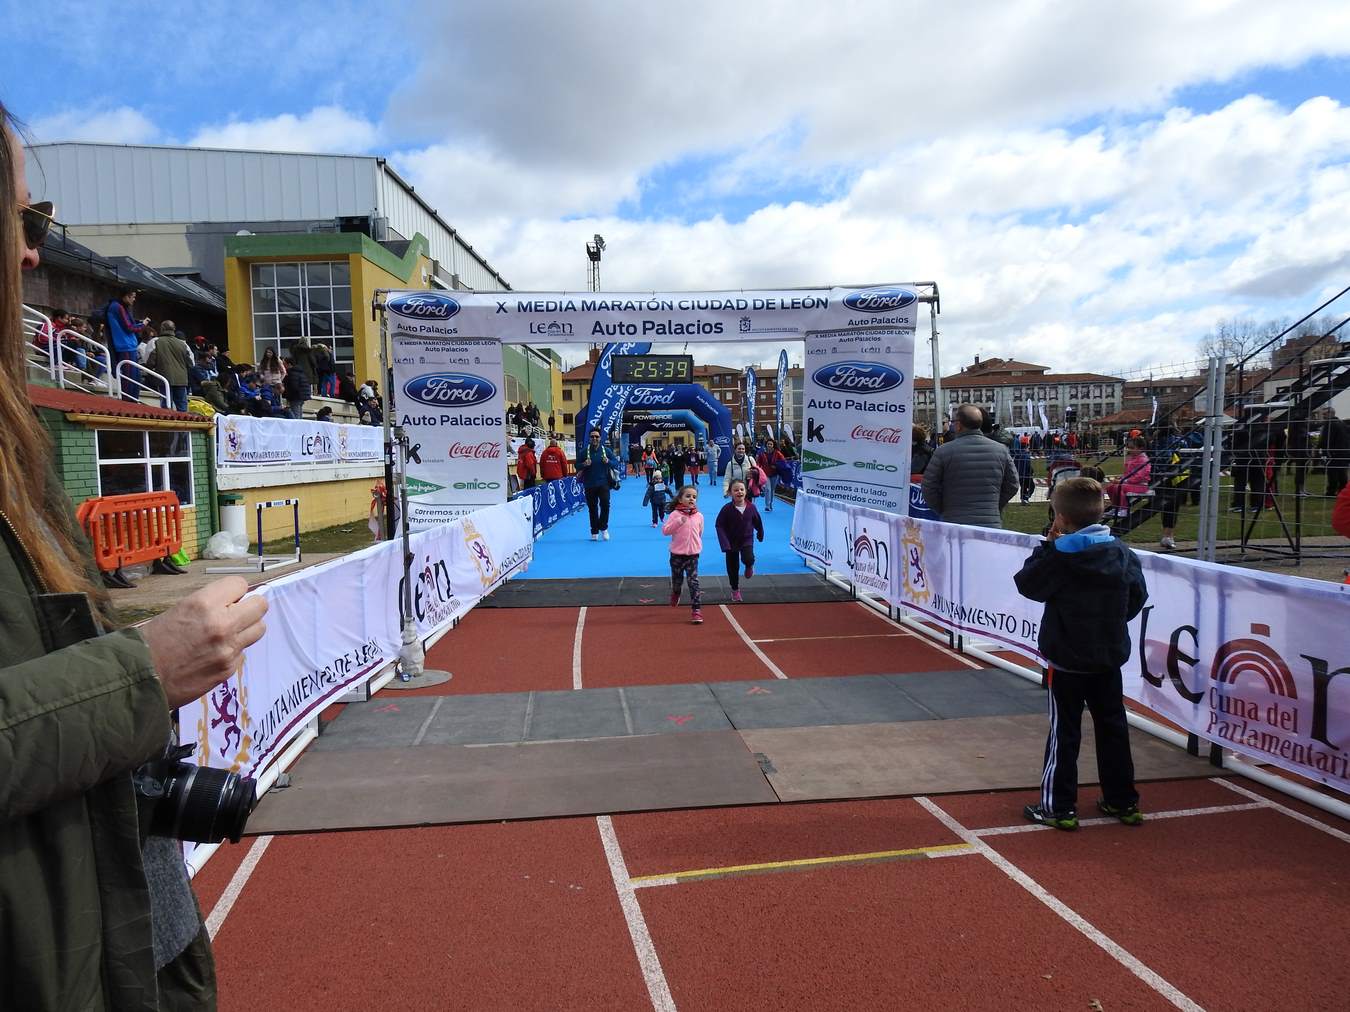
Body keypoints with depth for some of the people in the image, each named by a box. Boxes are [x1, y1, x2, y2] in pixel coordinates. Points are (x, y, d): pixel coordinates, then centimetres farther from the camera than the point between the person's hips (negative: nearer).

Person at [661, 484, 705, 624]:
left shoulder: (699, 516, 2)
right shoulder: (675, 514, -8)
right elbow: (665, 530, -14)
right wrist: (678, 522, -22)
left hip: (693, 555, 1)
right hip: (677, 554, -1)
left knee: (693, 581, -7)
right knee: (677, 579, 14)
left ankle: (697, 610, -6)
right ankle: (675, 594, 48)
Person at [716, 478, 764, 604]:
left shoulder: (751, 507, -12)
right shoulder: (727, 509, -18)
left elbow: (758, 521, 6)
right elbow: (719, 525, -15)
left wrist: (760, 534, 20)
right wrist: (725, 544, -23)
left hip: (747, 539, 0)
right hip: (732, 542, 0)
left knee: (748, 559, -26)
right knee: (733, 568, 10)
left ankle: (749, 566, 13)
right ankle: (735, 590, 32)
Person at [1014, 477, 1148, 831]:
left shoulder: (1059, 557, -19)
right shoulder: (1122, 553, -1)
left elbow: (1027, 584, -7)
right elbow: (1138, 597, 8)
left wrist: (1046, 546, -2)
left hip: (1067, 659, -5)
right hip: (1110, 658, 5)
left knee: (1064, 732, 3)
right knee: (1113, 728, 16)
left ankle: (1059, 806, 9)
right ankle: (1123, 802, 27)